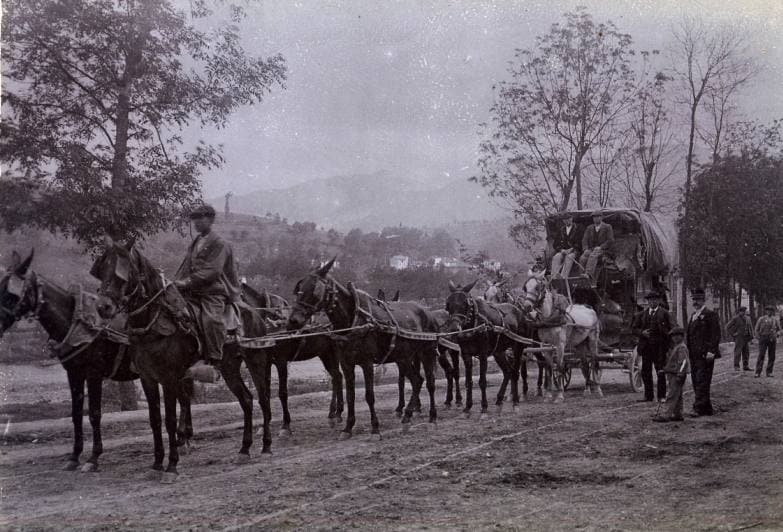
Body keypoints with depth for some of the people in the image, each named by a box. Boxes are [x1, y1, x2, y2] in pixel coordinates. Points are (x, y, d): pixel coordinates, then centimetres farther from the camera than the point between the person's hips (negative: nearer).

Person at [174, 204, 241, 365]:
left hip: (213, 292, -6)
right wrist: (176, 282, 5)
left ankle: (215, 360, -24)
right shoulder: (194, 244, 22)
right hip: (193, 293, 7)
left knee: (210, 319, -31)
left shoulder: (219, 244, -1)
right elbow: (186, 267, 24)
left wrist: (188, 281, -21)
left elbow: (212, 270, -13)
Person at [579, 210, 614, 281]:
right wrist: (586, 249, -11)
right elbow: (584, 240, 9)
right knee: (582, 259, -30)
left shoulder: (607, 227, 8)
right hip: (591, 250, 4)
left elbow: (610, 240, -2)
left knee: (593, 256, -38)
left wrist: (600, 247, -15)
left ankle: (588, 274, -53)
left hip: (602, 250, -4)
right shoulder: (589, 228, 19)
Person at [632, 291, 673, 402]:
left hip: (659, 347, -3)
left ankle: (661, 396, 4)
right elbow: (634, 328, 11)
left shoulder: (664, 314, 5)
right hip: (646, 346, 3)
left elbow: (670, 329, -1)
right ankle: (648, 395, 12)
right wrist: (642, 333, -9)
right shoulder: (641, 314, 13)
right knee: (646, 372, 4)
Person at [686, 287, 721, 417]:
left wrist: (711, 351, -20)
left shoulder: (710, 314, -6)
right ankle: (707, 409, 17)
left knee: (702, 382, -10)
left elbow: (716, 334, -13)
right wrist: (687, 350, 16)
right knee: (696, 382, 9)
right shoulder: (692, 316, 19)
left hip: (705, 355, -9)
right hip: (694, 355, 9)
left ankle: (699, 408, -11)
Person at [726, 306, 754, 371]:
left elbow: (750, 327, 24)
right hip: (739, 338, -5)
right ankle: (736, 367, -3)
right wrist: (732, 334, -9)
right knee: (738, 352, -6)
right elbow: (727, 327, -4)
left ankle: (746, 366, 11)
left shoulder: (748, 318, 12)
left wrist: (751, 335, 13)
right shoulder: (735, 318, -4)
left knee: (746, 353, 5)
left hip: (746, 338, 6)